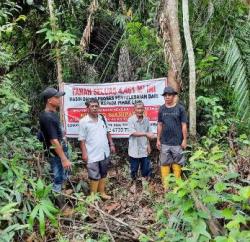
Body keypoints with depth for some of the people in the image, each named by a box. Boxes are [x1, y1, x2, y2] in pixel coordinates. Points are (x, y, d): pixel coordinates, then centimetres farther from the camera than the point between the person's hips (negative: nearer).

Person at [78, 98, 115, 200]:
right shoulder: (83, 121, -13)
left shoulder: (103, 118, 3)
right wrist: (84, 153, -14)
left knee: (103, 174, 18)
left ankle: (102, 192, 33)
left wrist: (111, 144, 11)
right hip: (92, 155, -5)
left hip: (104, 152, 6)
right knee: (94, 176, 5)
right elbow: (82, 139, -11)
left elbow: (108, 132, 14)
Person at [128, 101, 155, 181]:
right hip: (134, 150, -3)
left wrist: (148, 145, 1)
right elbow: (133, 133, -19)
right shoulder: (131, 120, -11)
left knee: (146, 169, 12)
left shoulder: (146, 120, 2)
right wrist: (145, 133, -23)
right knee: (134, 169, 11)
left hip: (144, 149, 3)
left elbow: (149, 134, 6)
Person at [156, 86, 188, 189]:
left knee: (177, 163, 4)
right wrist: (158, 140, 6)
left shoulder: (180, 108, -3)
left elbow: (184, 125, -1)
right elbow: (159, 125, 8)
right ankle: (165, 185, 13)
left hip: (177, 142, -2)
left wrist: (184, 140, -4)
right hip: (164, 142, 2)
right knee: (164, 163, 5)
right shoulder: (161, 109, 5)